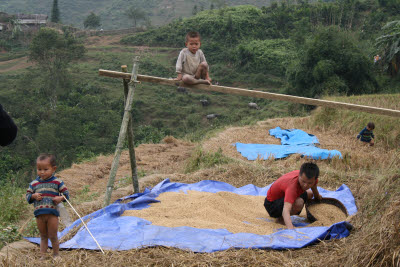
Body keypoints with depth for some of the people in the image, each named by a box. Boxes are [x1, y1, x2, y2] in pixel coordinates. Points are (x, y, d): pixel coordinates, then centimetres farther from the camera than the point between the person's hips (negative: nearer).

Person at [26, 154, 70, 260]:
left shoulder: (57, 182, -2)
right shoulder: (33, 184, 6)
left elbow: (66, 193, 2)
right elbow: (28, 196, 11)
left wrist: (60, 198, -18)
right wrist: (33, 196, -11)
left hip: (52, 213, -3)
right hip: (39, 214, 3)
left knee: (53, 236, 5)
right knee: (43, 237, 14)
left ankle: (56, 255, 20)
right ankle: (43, 255, 20)